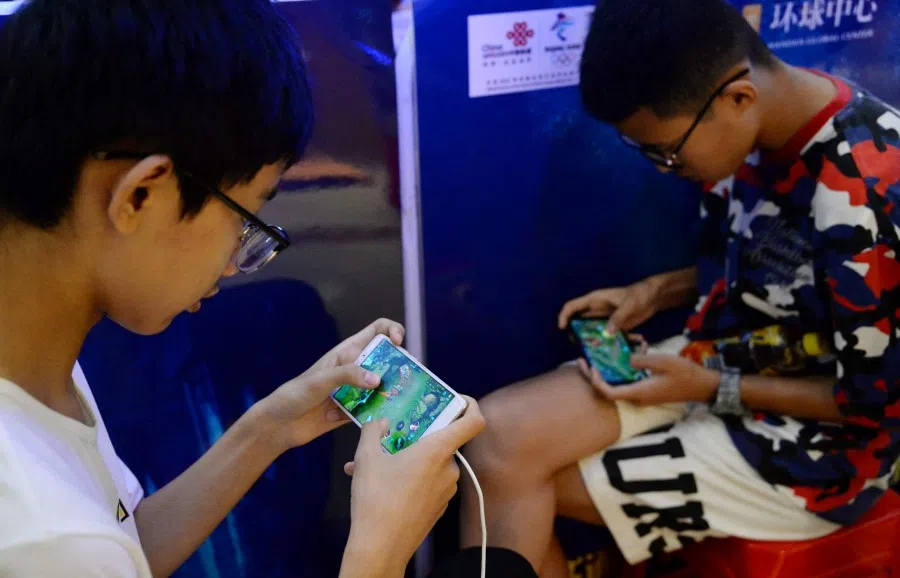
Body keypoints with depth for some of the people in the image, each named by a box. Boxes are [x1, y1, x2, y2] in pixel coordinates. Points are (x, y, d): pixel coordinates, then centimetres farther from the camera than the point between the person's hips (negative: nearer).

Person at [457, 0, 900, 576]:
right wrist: (657, 291, -1)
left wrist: (711, 389, -16)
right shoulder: (763, 121, -5)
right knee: (499, 431, -11)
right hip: (721, 359, 7)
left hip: (814, 443, -7)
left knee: (514, 473, -12)